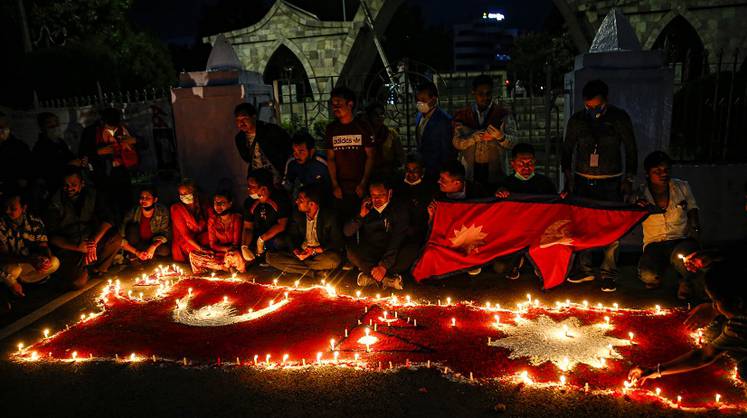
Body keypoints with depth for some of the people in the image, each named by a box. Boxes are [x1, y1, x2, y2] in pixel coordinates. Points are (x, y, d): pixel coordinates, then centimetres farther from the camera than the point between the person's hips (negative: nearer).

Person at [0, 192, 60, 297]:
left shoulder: (35, 222, -10)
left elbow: (43, 246, -6)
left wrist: (47, 258, -32)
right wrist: (30, 260, -42)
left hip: (27, 264, 3)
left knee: (54, 263, -19)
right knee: (13, 269, -35)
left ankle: (20, 279, 0)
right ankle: (11, 283, 1)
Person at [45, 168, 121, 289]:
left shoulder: (92, 194, -2)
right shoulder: (55, 202, -8)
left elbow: (107, 219, -11)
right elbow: (52, 236, -10)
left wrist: (93, 242, -24)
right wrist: (77, 247, -23)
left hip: (90, 240, 3)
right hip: (69, 246, -3)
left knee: (116, 238, -26)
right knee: (79, 281, -25)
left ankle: (97, 270, -1)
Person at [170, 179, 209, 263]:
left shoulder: (202, 207, 7)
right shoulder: (176, 208, -3)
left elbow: (207, 228, 8)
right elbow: (184, 233, -8)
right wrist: (200, 248, -18)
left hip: (202, 242, 4)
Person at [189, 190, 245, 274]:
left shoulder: (237, 218, -11)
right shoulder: (212, 219, 0)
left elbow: (236, 244, -9)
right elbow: (212, 244, -2)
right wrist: (228, 248, -19)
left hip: (233, 253, -4)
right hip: (218, 254, 4)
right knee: (193, 254, -17)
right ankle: (228, 267, -14)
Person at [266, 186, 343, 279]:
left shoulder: (329, 216, -14)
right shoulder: (297, 213, -3)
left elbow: (337, 242, -11)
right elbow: (290, 235, 6)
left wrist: (314, 251, -21)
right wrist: (296, 251, -15)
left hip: (321, 253, -4)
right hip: (301, 252, 5)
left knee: (335, 259, -38)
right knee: (271, 256, -17)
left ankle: (296, 266, -16)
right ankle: (315, 272, -21)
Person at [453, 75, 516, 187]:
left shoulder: (503, 114, 3)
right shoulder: (462, 115, 6)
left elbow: (512, 142, -4)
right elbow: (456, 143, -2)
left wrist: (501, 137, -25)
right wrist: (476, 137, -18)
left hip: (495, 170, 0)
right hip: (470, 170, 1)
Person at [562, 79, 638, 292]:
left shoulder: (619, 118, -1)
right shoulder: (576, 120, 3)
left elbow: (631, 149, 4)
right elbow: (567, 150, 12)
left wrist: (629, 179, 0)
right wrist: (568, 176, 6)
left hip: (611, 182, -2)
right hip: (582, 180, 2)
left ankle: (609, 274, 8)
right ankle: (584, 269, 15)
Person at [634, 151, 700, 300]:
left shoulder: (682, 187, 4)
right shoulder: (641, 194, -1)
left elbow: (693, 215, 12)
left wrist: (694, 235, -6)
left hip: (681, 240, 1)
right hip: (654, 244, 0)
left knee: (681, 256, -37)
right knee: (648, 276, -30)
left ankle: (686, 281, 0)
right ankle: (657, 274, 11)